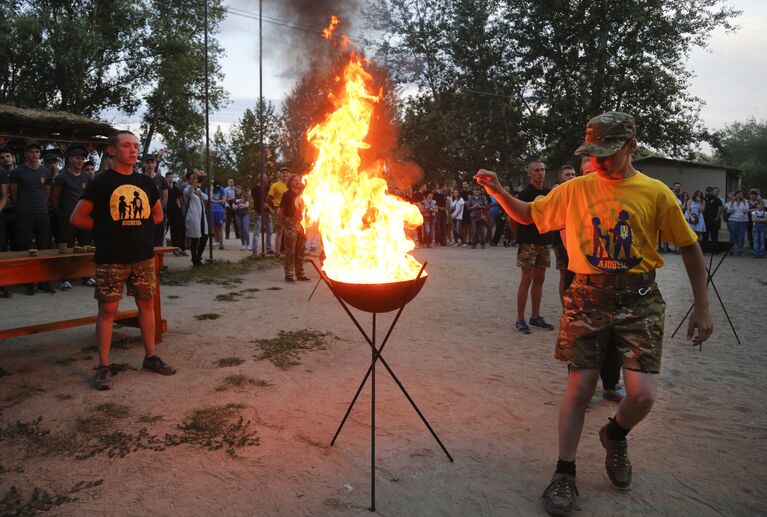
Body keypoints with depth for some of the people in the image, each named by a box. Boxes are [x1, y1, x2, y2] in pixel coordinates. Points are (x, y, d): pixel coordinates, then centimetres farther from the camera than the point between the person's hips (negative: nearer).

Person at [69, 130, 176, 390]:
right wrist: (107, 230, 1)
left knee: (146, 303, 10)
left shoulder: (145, 182, 8)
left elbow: (157, 215, 21)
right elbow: (77, 218, -5)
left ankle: (151, 357, 22)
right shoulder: (102, 181, -5)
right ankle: (103, 367, 9)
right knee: (108, 309, -1)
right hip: (111, 259, -4)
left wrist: (135, 227, 9)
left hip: (143, 256, 5)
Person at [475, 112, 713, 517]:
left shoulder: (655, 193, 0)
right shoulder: (576, 189, 4)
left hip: (639, 300, 0)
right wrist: (498, 191, -6)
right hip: (587, 297, 0)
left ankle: (615, 436, 29)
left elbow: (689, 247, 7)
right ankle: (564, 475, 19)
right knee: (580, 388, 2)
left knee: (642, 394, -8)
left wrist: (702, 308, 5)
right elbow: (528, 214, 12)